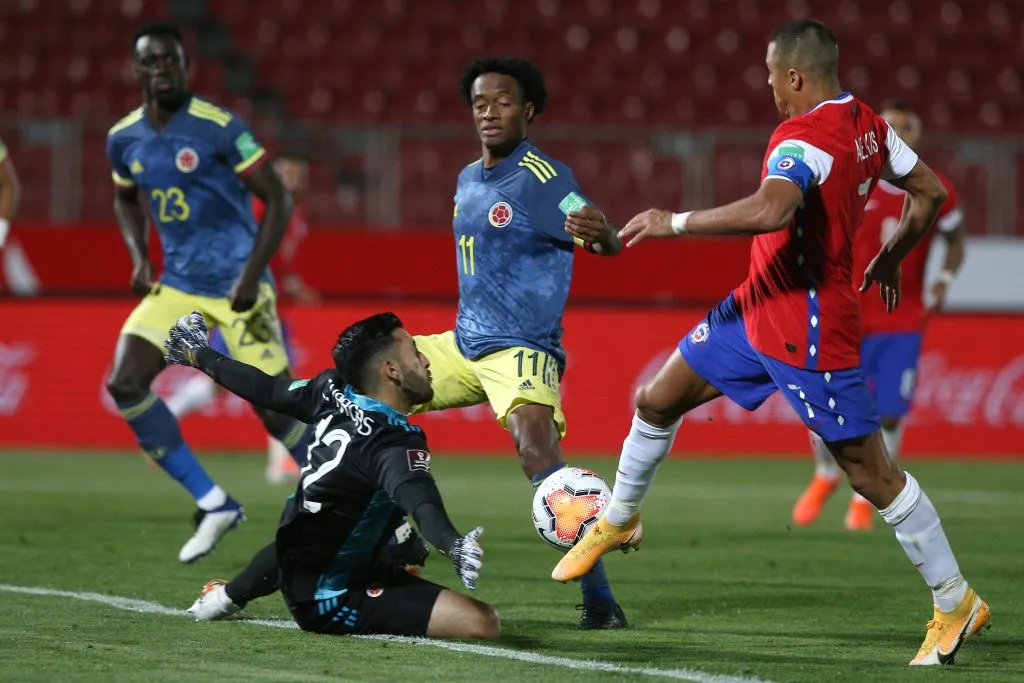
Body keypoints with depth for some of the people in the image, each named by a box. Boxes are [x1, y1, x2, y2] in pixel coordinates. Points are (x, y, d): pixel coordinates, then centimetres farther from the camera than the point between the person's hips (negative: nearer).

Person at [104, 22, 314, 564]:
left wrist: (251, 274, -18)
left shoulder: (217, 127, -13)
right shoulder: (123, 139, 4)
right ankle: (213, 505, -1)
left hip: (236, 288, -5)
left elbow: (277, 199, -11)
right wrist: (139, 257, 8)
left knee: (276, 408, -7)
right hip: (177, 288, 6)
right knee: (124, 385, -12)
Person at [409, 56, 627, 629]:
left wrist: (600, 232, -51)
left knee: (538, 454, -30)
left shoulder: (542, 177, -13)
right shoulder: (468, 180, 12)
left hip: (520, 350, -9)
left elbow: (607, 243, -28)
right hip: (464, 345, 9)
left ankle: (601, 602, -28)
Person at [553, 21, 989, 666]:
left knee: (872, 473, -1)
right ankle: (618, 521, 38)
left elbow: (771, 209, -44)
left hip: (811, 334, -10)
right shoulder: (868, 124, 3)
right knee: (656, 400, 16)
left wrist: (675, 222, -33)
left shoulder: (805, 137, -25)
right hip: (761, 305, 10)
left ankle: (957, 605, 10)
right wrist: (888, 260, 26)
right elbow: (929, 192, 12)